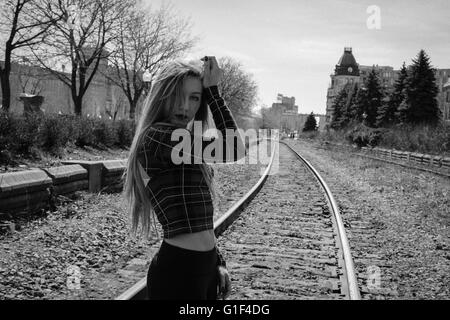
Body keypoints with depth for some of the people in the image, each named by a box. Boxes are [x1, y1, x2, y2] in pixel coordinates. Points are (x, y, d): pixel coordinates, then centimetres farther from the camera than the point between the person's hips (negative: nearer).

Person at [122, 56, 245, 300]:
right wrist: (213, 91, -11)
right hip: (178, 272, -9)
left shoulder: (183, 145, 13)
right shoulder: (157, 136, -14)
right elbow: (232, 148, -19)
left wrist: (218, 263, 15)